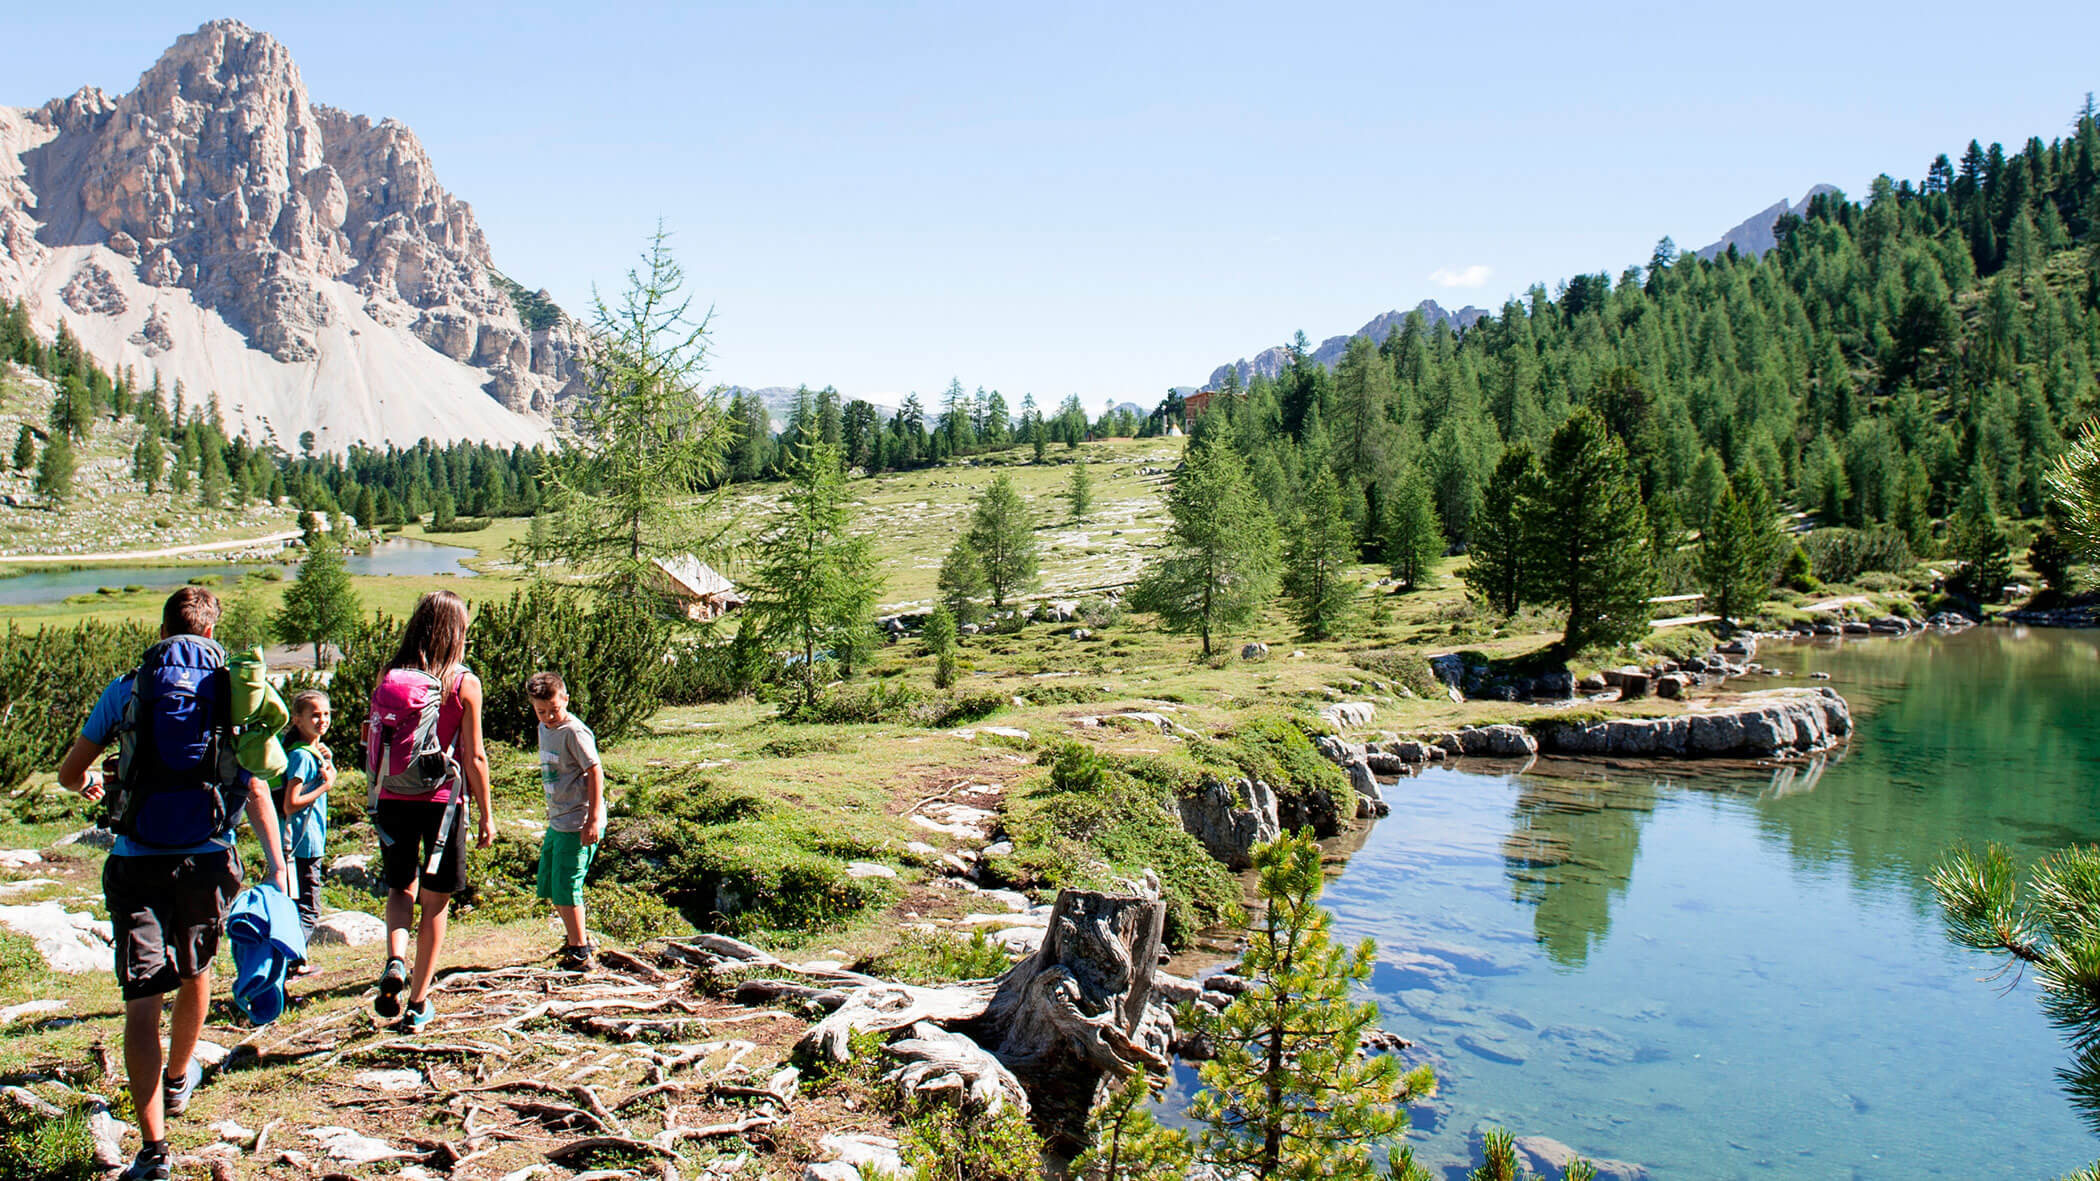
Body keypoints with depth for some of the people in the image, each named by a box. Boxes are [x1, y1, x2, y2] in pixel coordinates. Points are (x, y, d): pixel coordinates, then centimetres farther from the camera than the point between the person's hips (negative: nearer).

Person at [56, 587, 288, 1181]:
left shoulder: (125, 689, 1)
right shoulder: (235, 690, 2)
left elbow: (69, 775, 7)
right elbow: (255, 788, -4)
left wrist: (91, 784, 31)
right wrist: (277, 867, -6)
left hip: (137, 861, -2)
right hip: (209, 858, 2)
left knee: (142, 1000, -2)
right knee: (196, 972, 25)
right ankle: (179, 1079, 48)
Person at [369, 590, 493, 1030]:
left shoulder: (391, 676, 0)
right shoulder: (465, 684, -8)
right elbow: (474, 757, -6)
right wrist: (485, 815, 1)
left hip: (394, 799, 2)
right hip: (442, 801, -2)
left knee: (401, 888, 21)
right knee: (434, 902, 10)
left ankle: (395, 961, -6)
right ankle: (418, 1003, 16)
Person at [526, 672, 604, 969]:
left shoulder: (574, 731, -16)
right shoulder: (544, 729, 11)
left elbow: (595, 771, -19)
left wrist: (593, 819, -22)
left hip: (578, 824, -10)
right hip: (557, 821, 10)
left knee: (565, 886, -7)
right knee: (548, 885, 17)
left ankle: (580, 950, 5)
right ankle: (576, 936, 34)